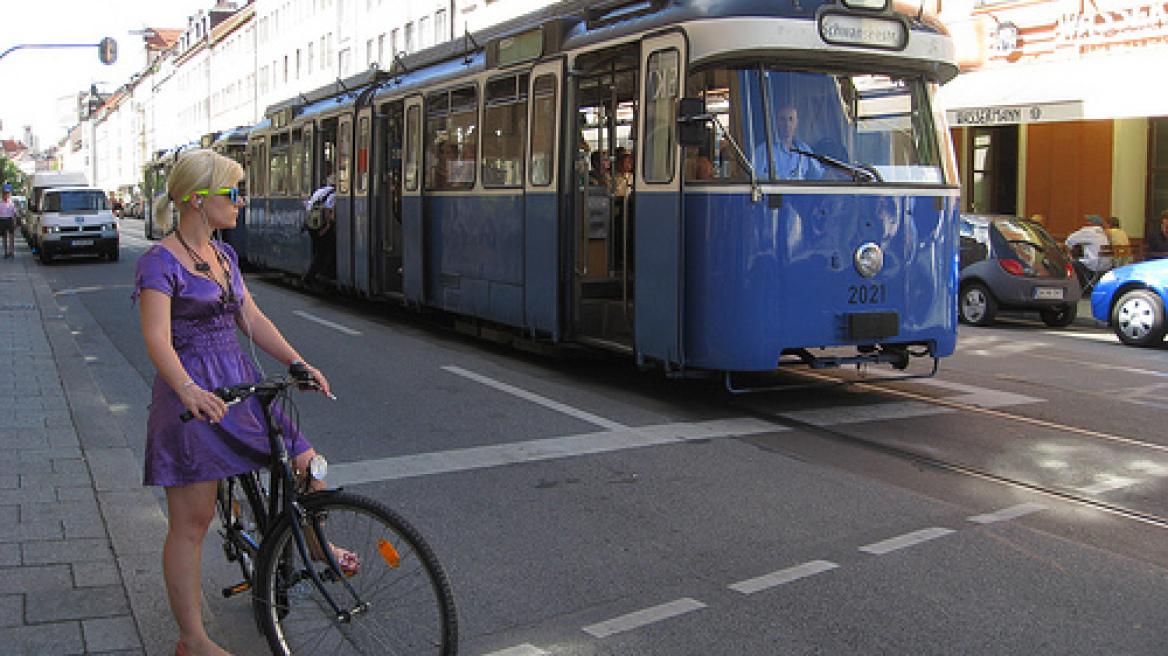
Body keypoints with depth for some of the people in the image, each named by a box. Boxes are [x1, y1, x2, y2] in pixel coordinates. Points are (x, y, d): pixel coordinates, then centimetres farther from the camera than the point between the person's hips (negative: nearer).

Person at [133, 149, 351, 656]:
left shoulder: (223, 254, 13)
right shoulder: (160, 262, -12)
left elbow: (252, 319, 13)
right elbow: (157, 338, -22)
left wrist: (298, 362, -1)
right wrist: (188, 389, -40)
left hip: (240, 385, 7)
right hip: (193, 398, -7)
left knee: (310, 468, 4)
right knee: (191, 521, 0)